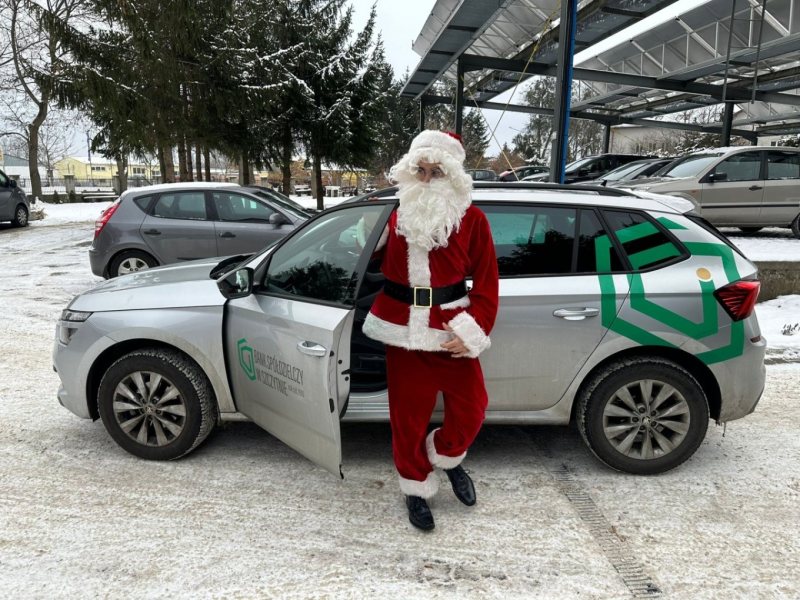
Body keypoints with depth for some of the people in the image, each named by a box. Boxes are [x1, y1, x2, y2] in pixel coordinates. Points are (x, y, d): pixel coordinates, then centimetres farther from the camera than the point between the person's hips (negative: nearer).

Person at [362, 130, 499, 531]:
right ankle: (416, 487, 31)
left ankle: (447, 458, 37)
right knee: (408, 415, 9)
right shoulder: (395, 214, 1)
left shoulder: (471, 219, -4)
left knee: (470, 407, 5)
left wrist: (474, 331, -13)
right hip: (402, 330, 1)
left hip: (451, 329, 0)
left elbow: (486, 283, -4)